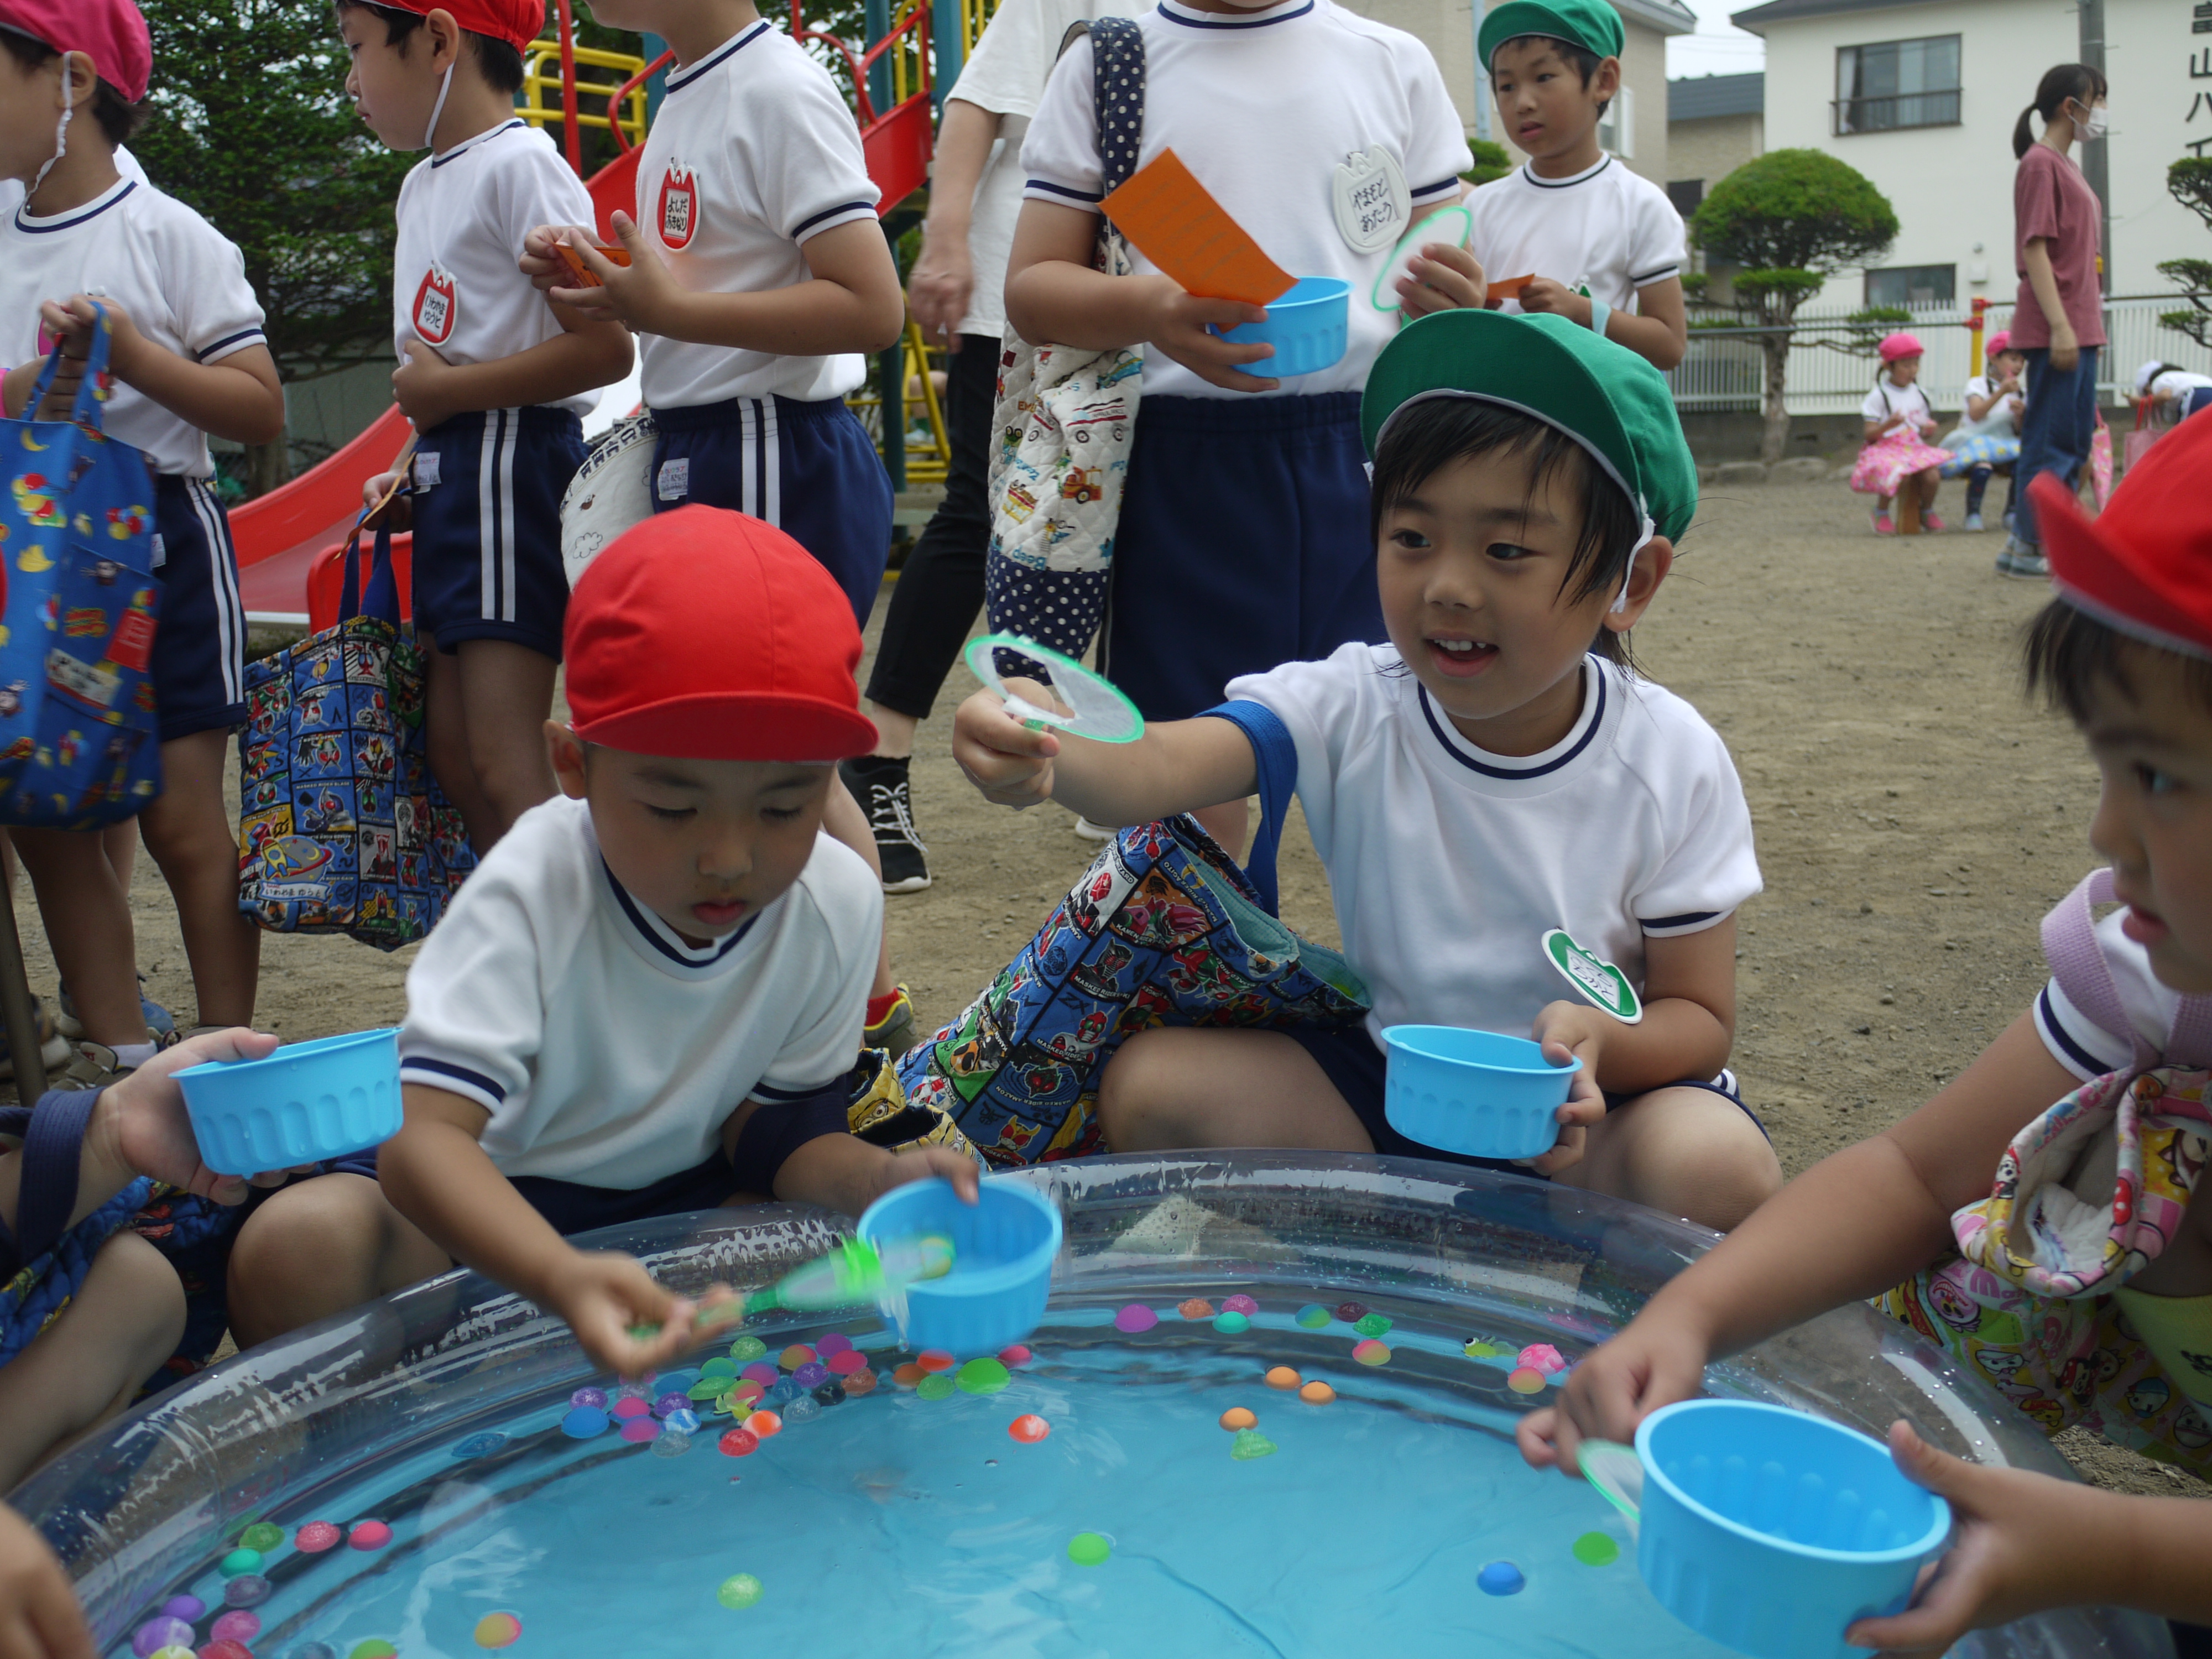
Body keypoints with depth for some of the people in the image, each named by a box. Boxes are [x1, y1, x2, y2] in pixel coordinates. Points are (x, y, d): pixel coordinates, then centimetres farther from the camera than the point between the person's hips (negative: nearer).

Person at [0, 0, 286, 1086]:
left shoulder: (168, 235, -2)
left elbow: (262, 412, -7)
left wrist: (135, 355, -17)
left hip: (158, 542, -5)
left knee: (182, 820, -5)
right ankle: (114, 1059, 15)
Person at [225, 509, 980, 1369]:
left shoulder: (839, 904, -15)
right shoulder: (532, 892, -28)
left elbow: (774, 1125, -6)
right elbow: (422, 1133, -38)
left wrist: (880, 1179, -29)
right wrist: (564, 1279, -57)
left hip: (679, 1199, 4)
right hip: (483, 1202, -3)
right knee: (296, 1247, -32)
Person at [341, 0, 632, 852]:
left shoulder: (520, 164, -10)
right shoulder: (424, 184, 19)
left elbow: (603, 348, -19)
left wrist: (446, 389, -13)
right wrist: (417, 471, 9)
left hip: (516, 468, -10)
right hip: (452, 478, 10)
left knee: (501, 764, -12)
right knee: (452, 754, 10)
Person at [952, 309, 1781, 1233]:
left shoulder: (1672, 764, -14)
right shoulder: (1353, 708, -14)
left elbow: (1700, 1014, -6)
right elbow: (1163, 767, -33)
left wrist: (1602, 1043, -30)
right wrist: (1043, 754, -57)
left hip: (1594, 1112, -1)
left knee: (1722, 1171, -33)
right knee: (1149, 1084, -16)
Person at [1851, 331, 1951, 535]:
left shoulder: (1919, 394, 14)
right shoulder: (1878, 396, -3)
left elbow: (1926, 429, 21)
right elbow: (1868, 434, -7)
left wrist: (1929, 431, -3)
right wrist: (1888, 425, -25)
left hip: (1916, 449, 4)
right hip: (1885, 451, -4)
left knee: (1932, 476, -25)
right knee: (1900, 477, -34)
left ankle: (1927, 511, 8)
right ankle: (1881, 513, -2)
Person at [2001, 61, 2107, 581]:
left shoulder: (2065, 165, 19)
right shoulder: (2041, 163, -9)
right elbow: (2035, 249, -17)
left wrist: (2088, 324, 18)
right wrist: (2060, 325, -22)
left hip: (2077, 327, 10)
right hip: (2056, 328, -10)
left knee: (2075, 440, 11)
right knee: (2051, 439, -7)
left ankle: (2053, 542, 16)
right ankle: (2023, 548, -2)